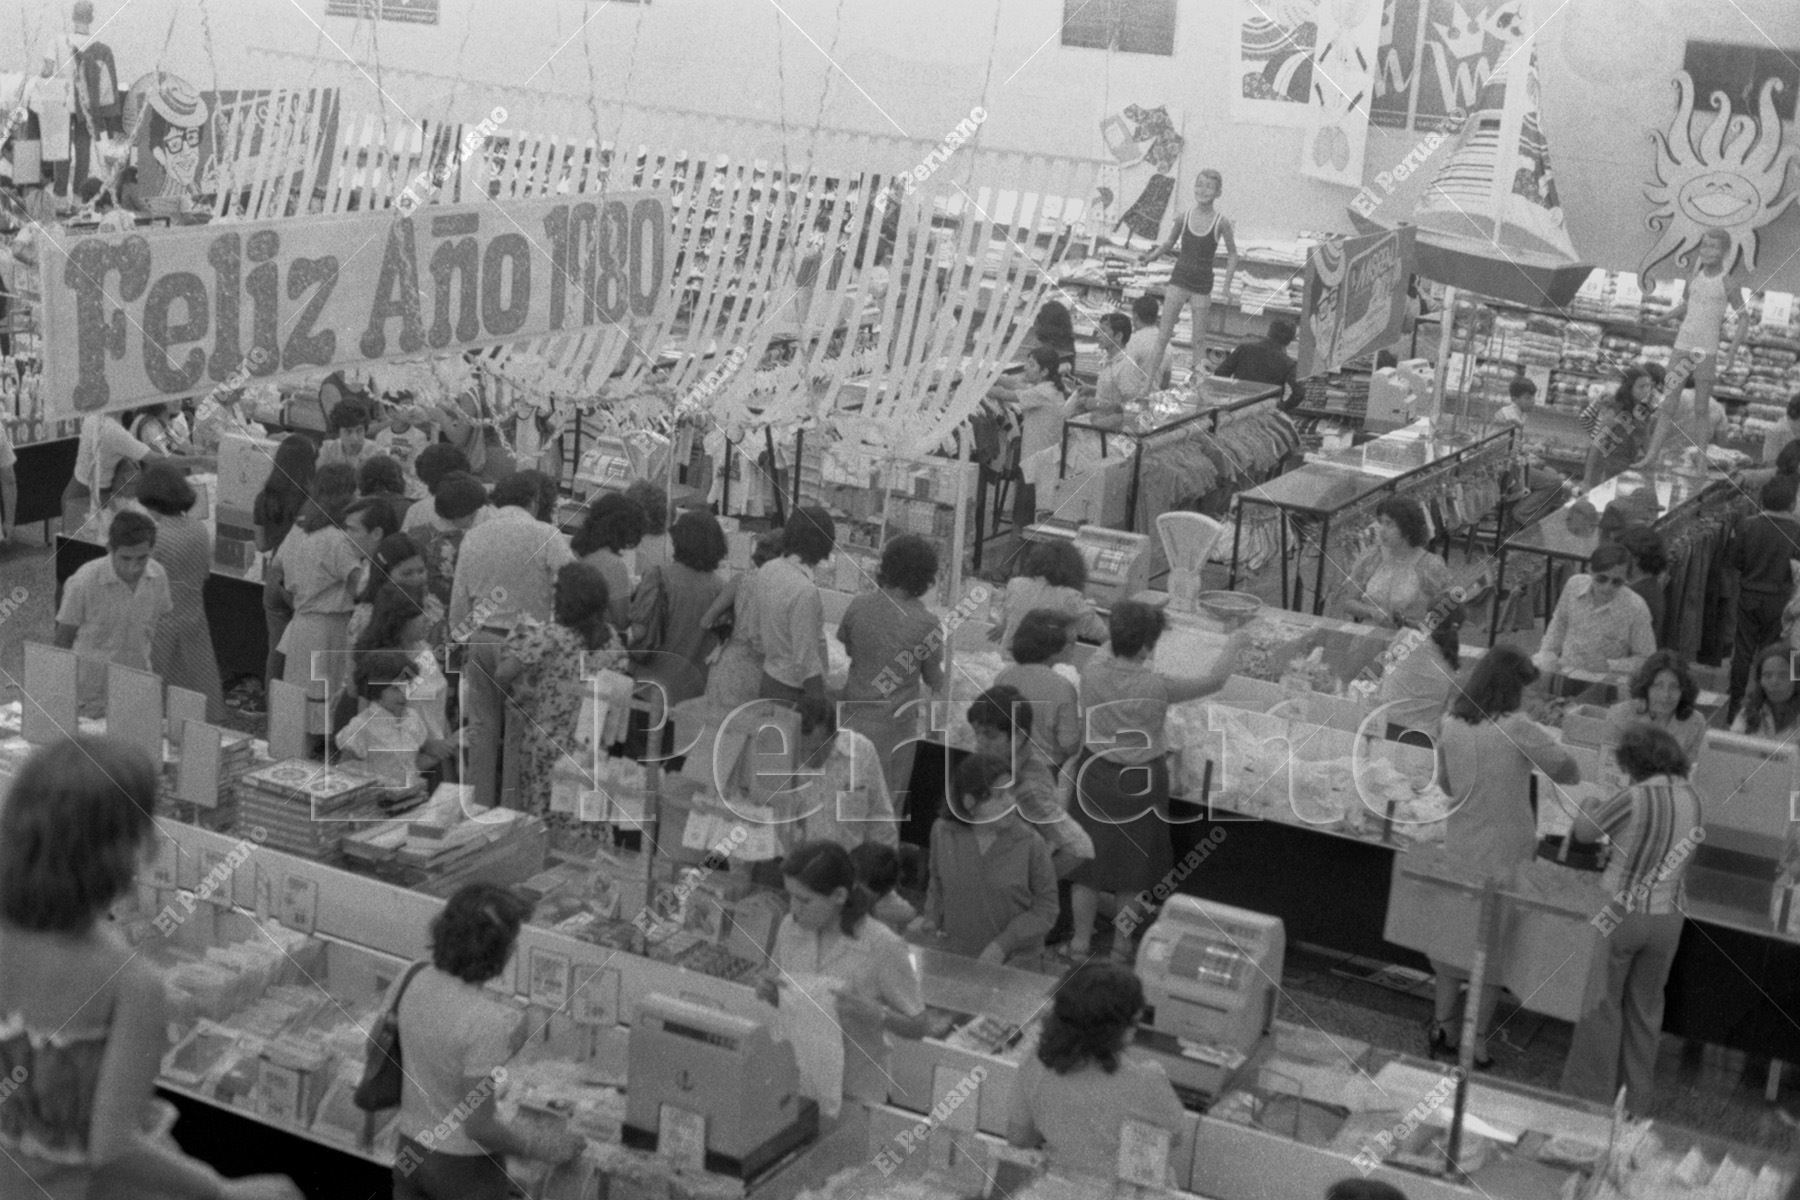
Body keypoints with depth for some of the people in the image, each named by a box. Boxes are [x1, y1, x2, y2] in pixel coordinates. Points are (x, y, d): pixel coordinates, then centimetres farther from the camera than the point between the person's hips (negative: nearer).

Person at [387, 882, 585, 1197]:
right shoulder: (487, 1025, -35)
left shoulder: (413, 978, -14)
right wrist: (540, 1149, -12)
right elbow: (477, 1125, -29)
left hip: (416, 1148, 6)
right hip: (467, 1167, -6)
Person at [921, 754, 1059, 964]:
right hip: (956, 959, 2)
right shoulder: (943, 833, -5)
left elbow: (1045, 910, -9)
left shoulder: (1030, 843, -15)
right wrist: (932, 918, -4)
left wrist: (1003, 944, -18)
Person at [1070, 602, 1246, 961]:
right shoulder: (1157, 686, -25)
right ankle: (1122, 945, 32)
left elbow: (1108, 651, 8)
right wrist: (1235, 645, 4)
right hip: (1141, 782, -2)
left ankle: (1081, 942, 31)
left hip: (1097, 775, 3)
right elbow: (1213, 682, -11)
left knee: (1088, 863, 18)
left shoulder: (1092, 672, -18)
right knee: (1135, 863, 18)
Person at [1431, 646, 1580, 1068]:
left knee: (1452, 941, 17)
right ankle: (1475, 1042, 13)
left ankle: (1443, 1030, 23)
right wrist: (1545, 744, 2)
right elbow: (1571, 773, -14)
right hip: (1505, 855, -4)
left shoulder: (1450, 726, -3)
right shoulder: (1518, 729, -18)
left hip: (1459, 849, 4)